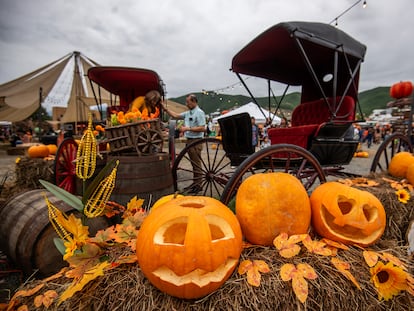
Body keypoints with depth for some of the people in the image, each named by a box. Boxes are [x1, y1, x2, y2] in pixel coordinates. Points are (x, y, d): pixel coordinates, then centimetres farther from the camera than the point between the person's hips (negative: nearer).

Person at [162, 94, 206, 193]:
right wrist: (166, 109, 14)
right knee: (194, 164, 15)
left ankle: (197, 186, 4)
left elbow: (202, 128, -19)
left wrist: (188, 128, -18)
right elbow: (175, 115, 21)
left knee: (196, 165, -4)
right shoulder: (188, 113, 16)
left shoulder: (199, 113, -11)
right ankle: (195, 183, 24)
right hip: (189, 140, 9)